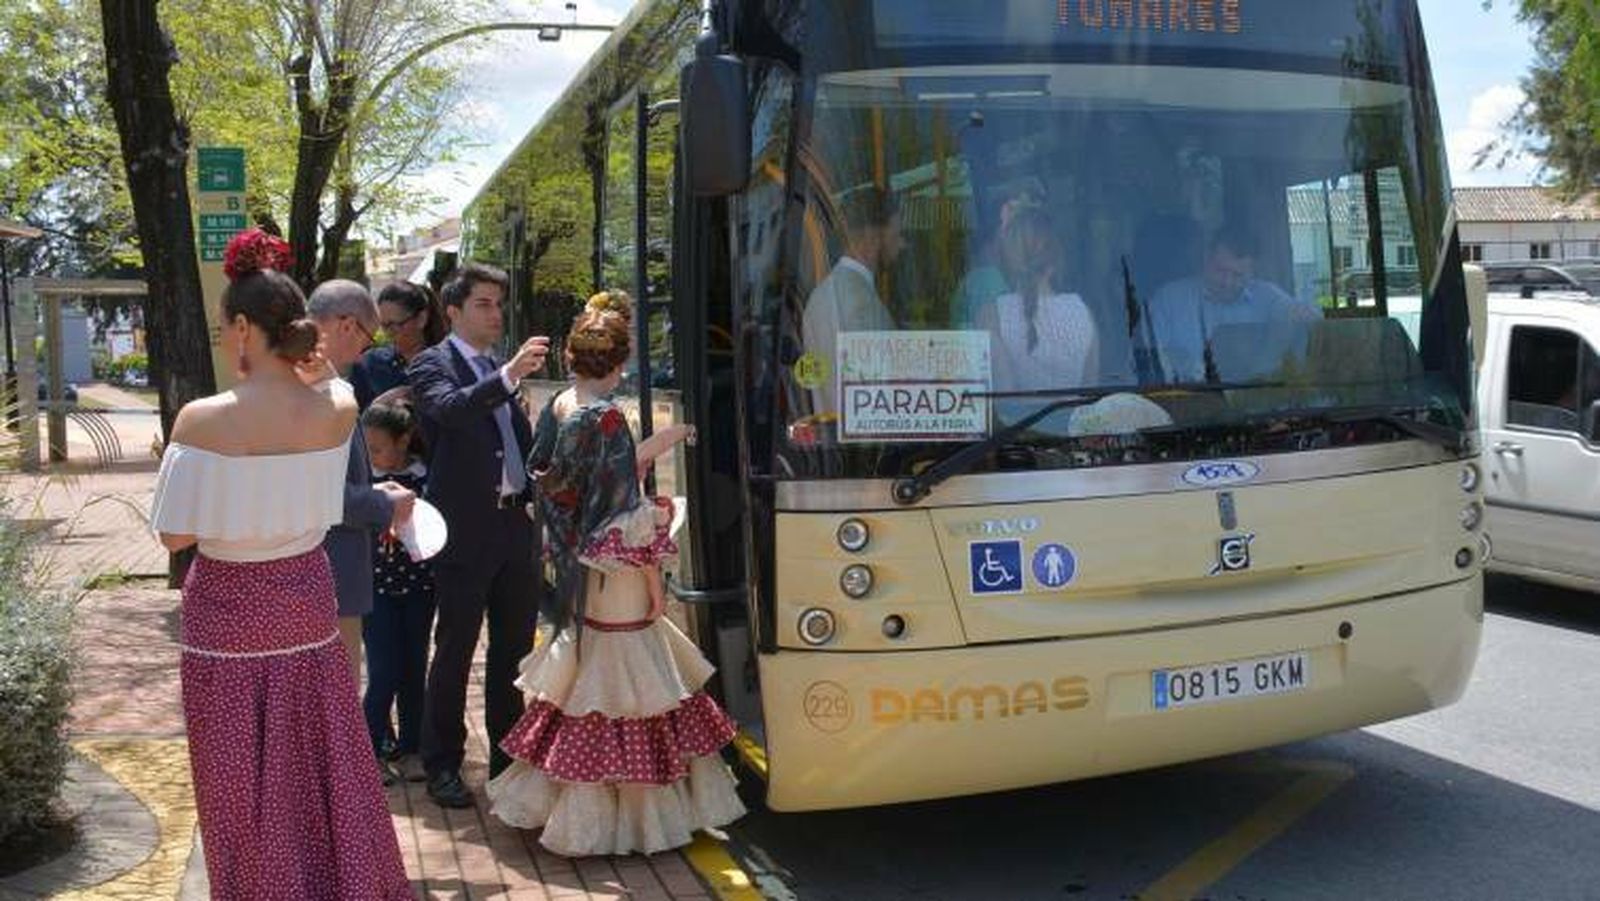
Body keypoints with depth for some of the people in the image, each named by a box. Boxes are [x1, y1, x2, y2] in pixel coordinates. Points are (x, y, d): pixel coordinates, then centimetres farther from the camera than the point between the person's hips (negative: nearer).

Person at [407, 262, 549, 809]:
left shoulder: (500, 369, 16)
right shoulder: (432, 364, -5)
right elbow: (451, 408, -27)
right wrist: (510, 375, -39)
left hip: (516, 525, 7)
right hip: (467, 530, -7)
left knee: (513, 650, 14)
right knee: (454, 653, 2)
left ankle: (508, 757, 27)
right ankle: (442, 767, 13)